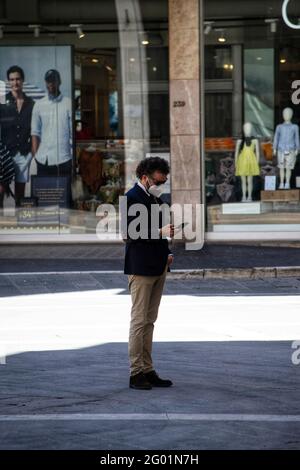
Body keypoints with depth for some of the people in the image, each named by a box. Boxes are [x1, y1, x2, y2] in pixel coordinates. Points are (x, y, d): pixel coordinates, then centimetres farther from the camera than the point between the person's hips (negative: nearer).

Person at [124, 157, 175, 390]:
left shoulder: (156, 197, 15)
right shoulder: (132, 198, -12)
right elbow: (132, 233, -19)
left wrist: (167, 253, 11)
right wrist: (161, 232, -25)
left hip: (158, 268, 9)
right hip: (141, 268, -9)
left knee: (149, 321, 11)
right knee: (139, 320, -5)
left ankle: (148, 370, 15)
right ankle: (136, 373, -2)